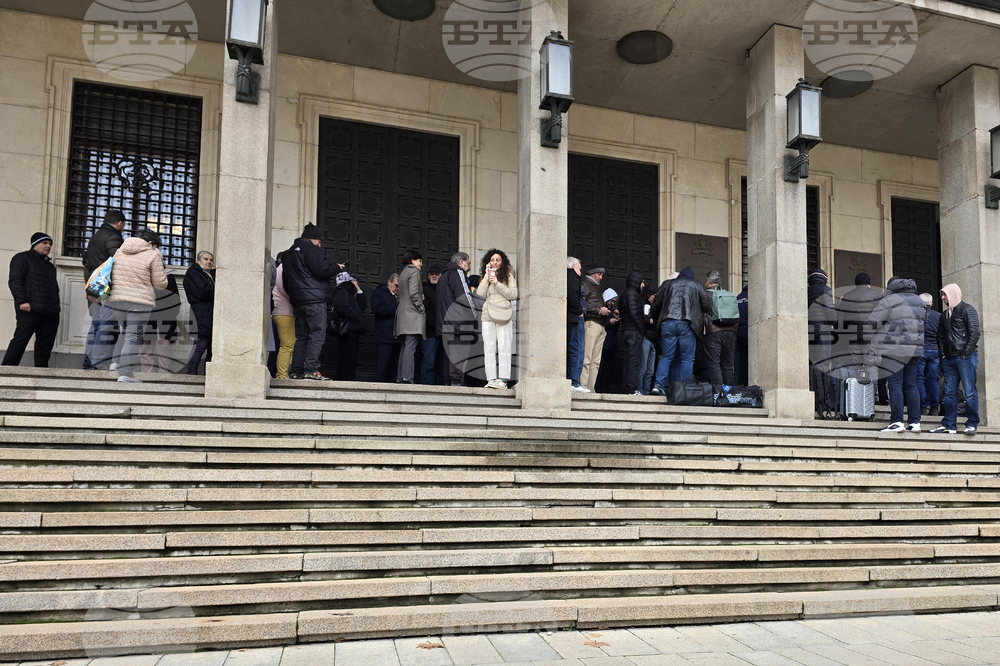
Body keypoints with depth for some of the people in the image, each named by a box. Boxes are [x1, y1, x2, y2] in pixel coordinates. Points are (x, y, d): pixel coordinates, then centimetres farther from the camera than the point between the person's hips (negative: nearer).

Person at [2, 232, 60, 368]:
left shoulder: (49, 265, 27)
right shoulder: (23, 258, 5)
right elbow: (14, 280, -7)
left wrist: (56, 306, 17)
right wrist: (22, 301, -18)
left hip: (51, 313, 7)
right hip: (30, 311, -7)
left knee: (45, 346, 2)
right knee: (20, 341, -9)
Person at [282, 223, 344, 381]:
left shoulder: (289, 253, 22)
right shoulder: (310, 249, -6)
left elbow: (286, 282, 23)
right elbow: (321, 270, -15)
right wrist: (337, 267, 1)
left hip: (297, 301, 9)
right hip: (315, 299, -9)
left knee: (301, 337, 10)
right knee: (317, 334, -9)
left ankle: (296, 371, 7)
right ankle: (311, 369, -15)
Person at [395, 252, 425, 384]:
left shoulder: (403, 273, 21)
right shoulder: (414, 271, -4)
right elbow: (413, 293, -17)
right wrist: (421, 308, -9)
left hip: (403, 313, 9)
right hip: (412, 314, -9)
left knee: (405, 347, 8)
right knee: (410, 346, -14)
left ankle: (400, 377, 6)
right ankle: (408, 377, -20)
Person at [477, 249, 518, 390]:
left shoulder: (508, 275, 7)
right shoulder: (486, 276, 16)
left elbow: (513, 295, -4)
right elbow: (481, 293, 0)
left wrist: (497, 284, -10)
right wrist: (487, 275, -1)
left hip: (504, 314, -3)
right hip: (488, 315, 3)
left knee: (504, 347, -9)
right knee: (489, 348, -1)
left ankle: (503, 379, -10)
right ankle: (491, 379, 0)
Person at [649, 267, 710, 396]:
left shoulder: (668, 284, 21)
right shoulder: (697, 285, 18)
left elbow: (655, 305, 18)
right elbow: (707, 306, 13)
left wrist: (655, 320, 31)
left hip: (667, 323, 2)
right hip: (687, 324, -2)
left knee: (666, 357, 7)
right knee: (687, 358, 3)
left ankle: (658, 385, -6)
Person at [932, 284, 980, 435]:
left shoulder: (967, 310, -2)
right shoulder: (944, 315, 19)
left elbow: (974, 333, -9)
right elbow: (940, 336, 24)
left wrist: (966, 354, -14)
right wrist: (942, 353, 11)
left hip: (965, 357, -7)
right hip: (949, 359, 7)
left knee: (970, 391, -5)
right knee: (949, 392, 6)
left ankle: (972, 424, 1)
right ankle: (949, 425, 8)